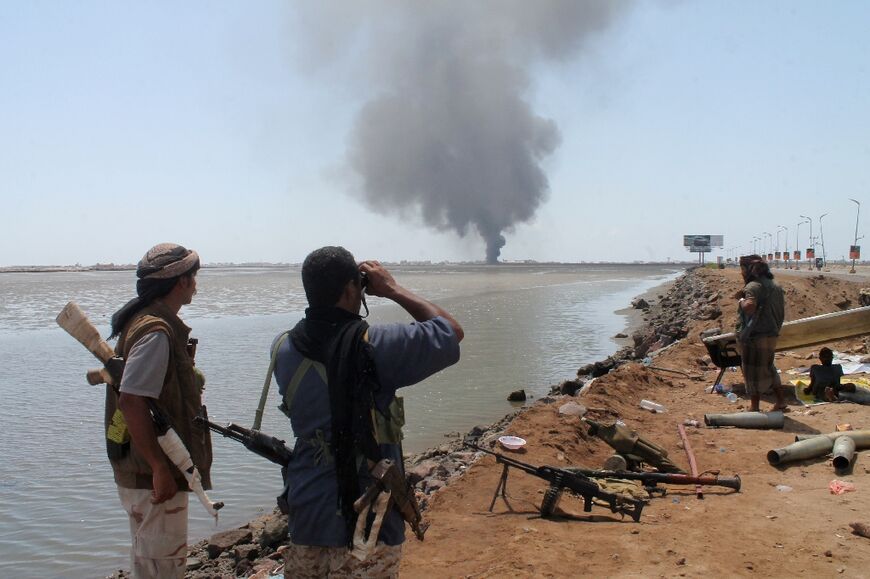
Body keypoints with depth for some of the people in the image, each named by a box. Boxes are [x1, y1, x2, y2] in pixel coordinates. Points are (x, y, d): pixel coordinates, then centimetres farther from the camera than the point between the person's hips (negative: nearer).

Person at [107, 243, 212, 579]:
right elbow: (131, 401, -28)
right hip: (153, 476, -10)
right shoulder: (157, 332, -21)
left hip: (146, 472, 10)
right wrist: (160, 469, -25)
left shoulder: (143, 321, 11)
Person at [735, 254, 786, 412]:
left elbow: (750, 306, -33)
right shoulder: (775, 285, 14)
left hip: (755, 336, -9)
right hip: (771, 335, 9)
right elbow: (781, 311, 22)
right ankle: (780, 402, 27)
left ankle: (754, 408, 5)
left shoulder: (754, 286, -17)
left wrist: (742, 301, -15)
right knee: (768, 368, 21)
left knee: (753, 372, -1)